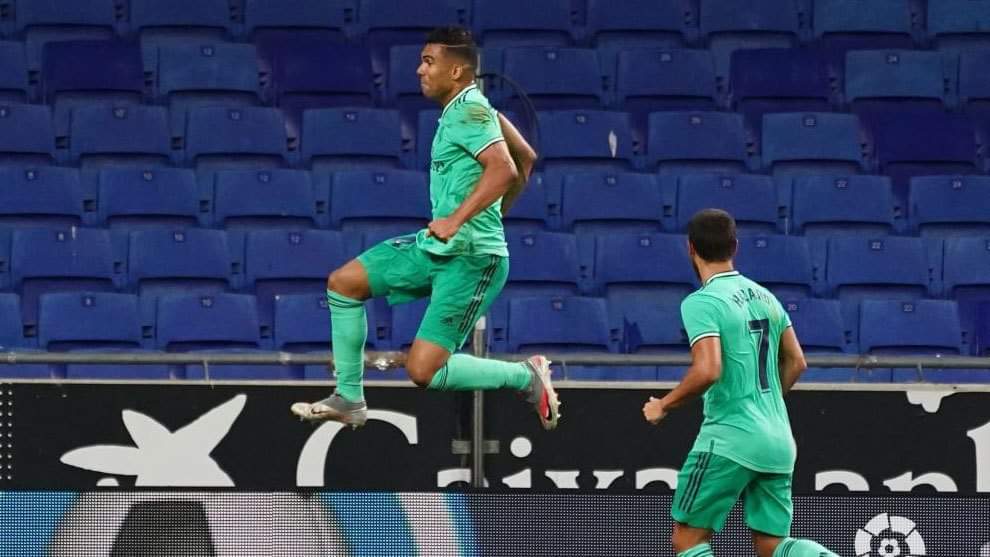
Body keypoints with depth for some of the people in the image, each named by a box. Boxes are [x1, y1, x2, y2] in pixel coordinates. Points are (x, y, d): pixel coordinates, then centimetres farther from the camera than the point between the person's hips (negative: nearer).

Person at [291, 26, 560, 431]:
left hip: (470, 258, -10)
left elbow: (504, 169, -31)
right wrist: (494, 215, 29)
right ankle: (349, 399, 15)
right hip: (434, 247, 10)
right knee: (343, 282, 9)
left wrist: (456, 220, -36)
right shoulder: (470, 108, 12)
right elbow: (526, 159, 21)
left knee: (424, 371, -15)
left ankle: (526, 376, 3)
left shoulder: (469, 110, -16)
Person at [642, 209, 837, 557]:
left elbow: (707, 371, -23)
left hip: (728, 439, -7)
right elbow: (796, 363, 18)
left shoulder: (701, 303, -11)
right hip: (778, 442, 7)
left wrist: (663, 406, -9)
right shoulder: (765, 296, 12)